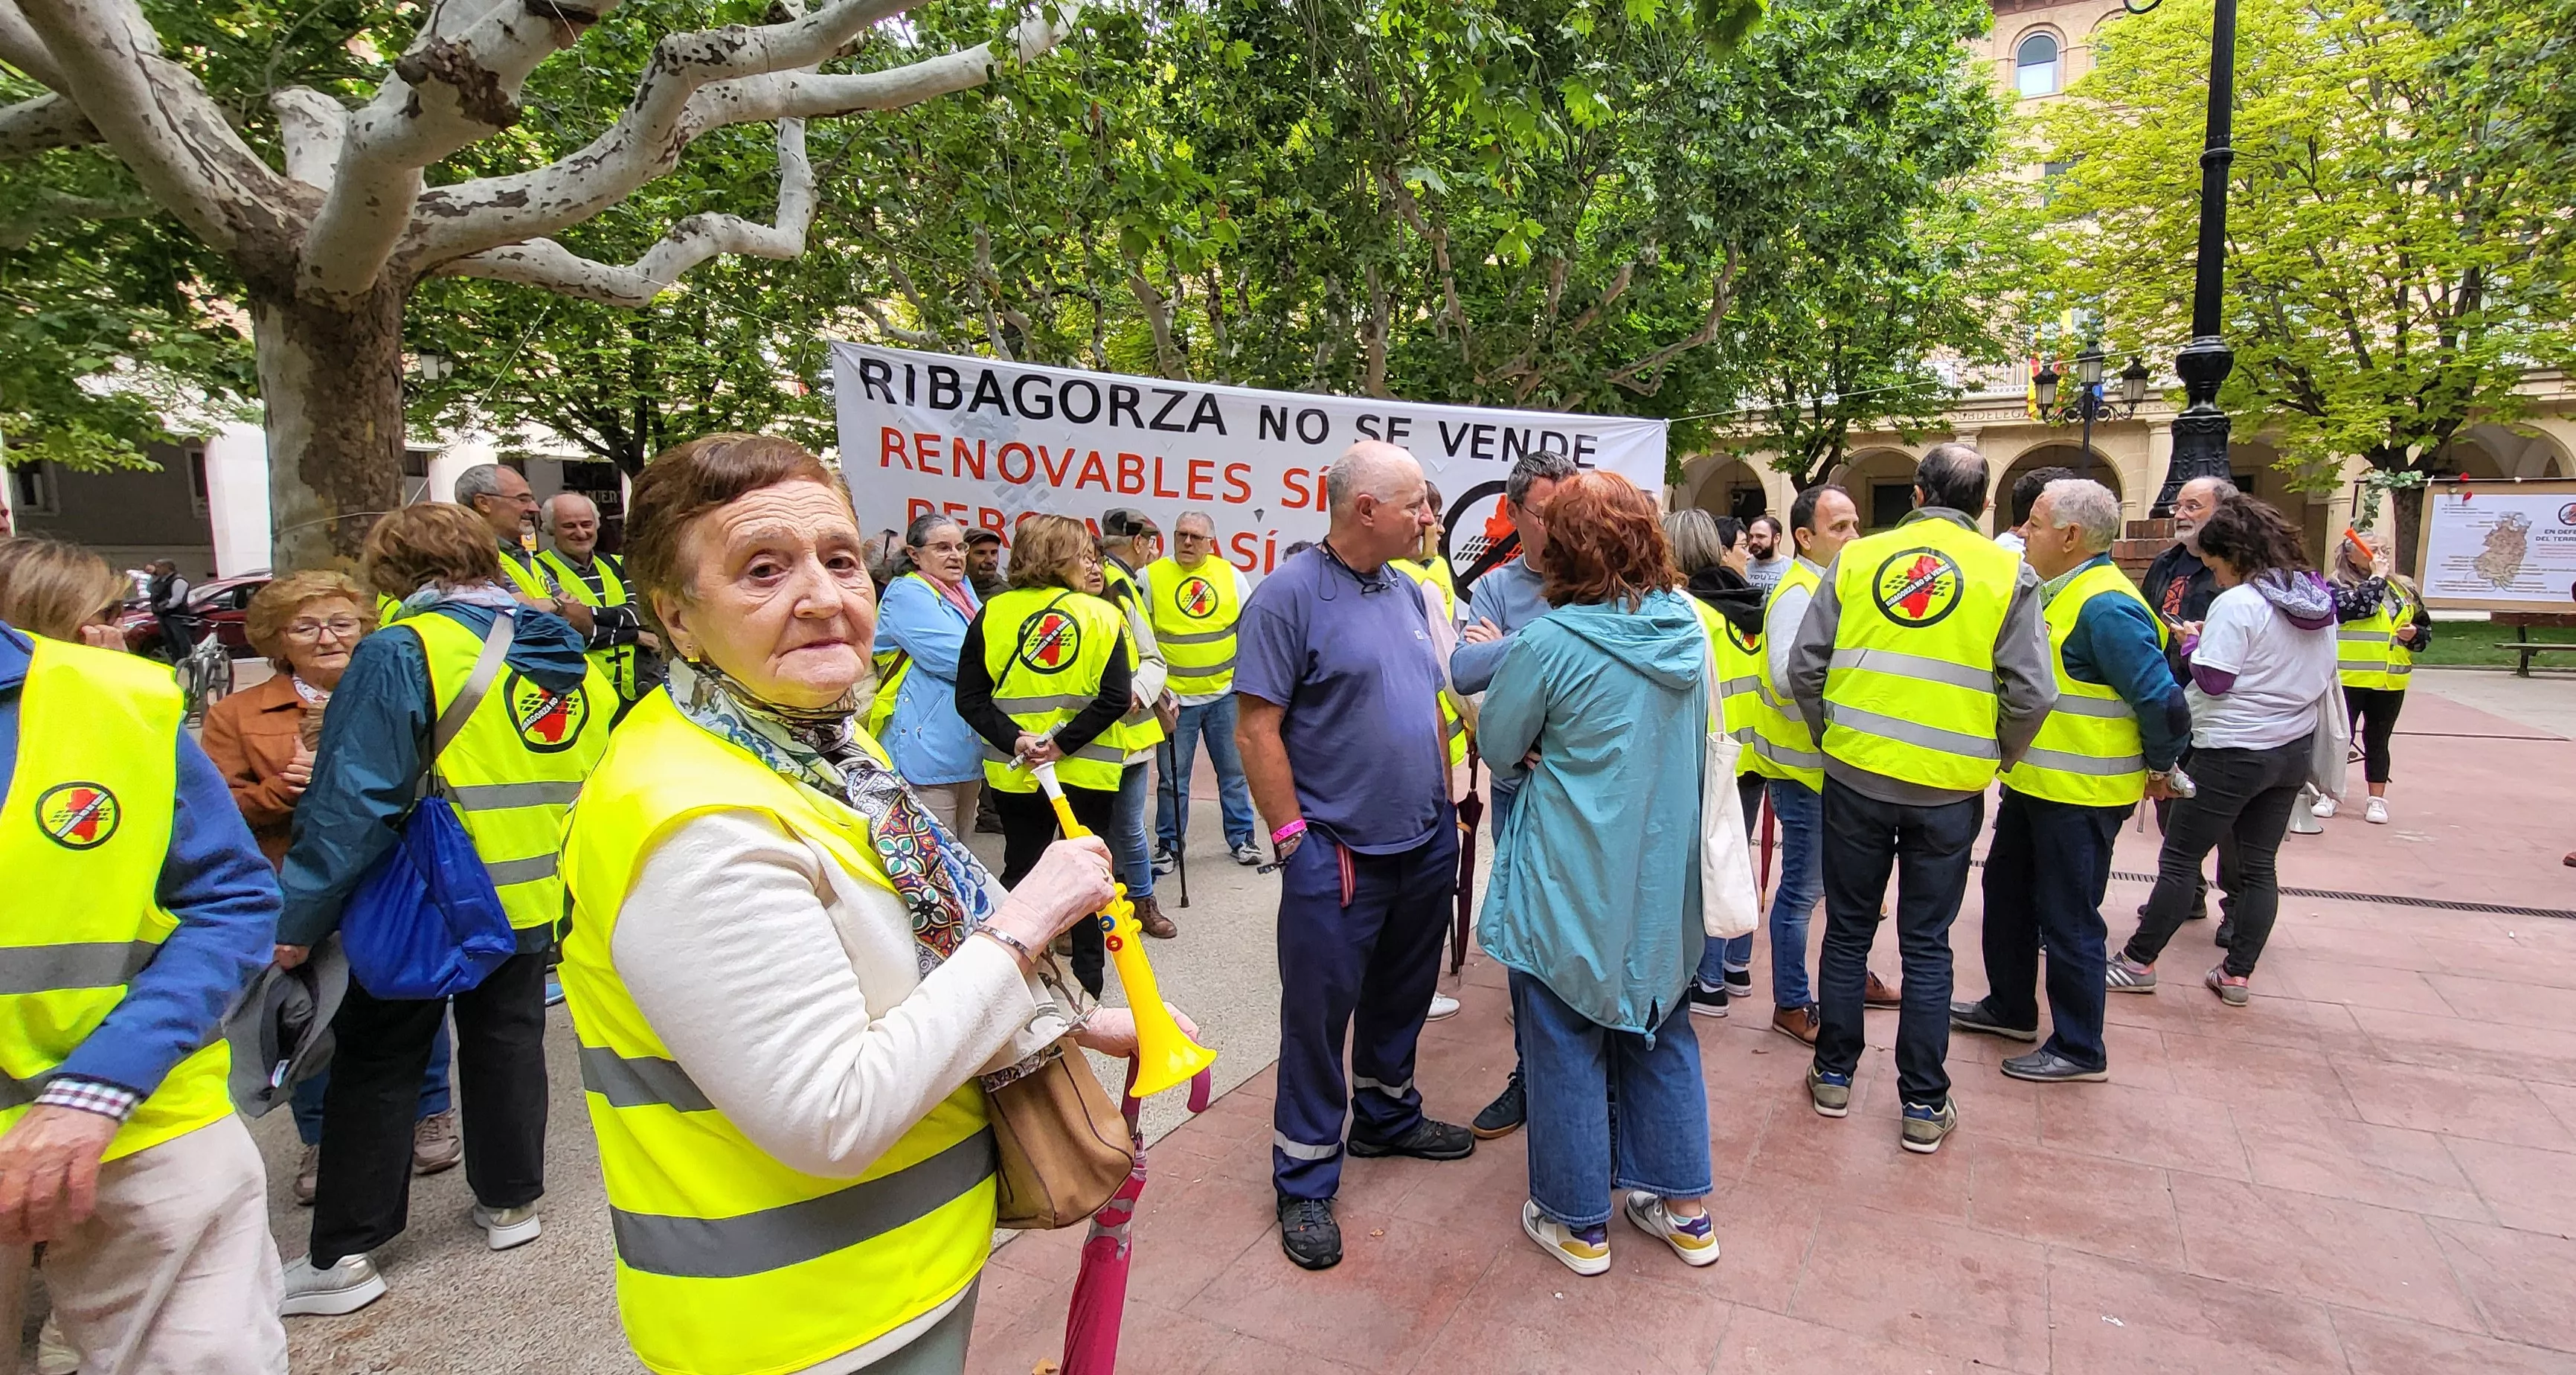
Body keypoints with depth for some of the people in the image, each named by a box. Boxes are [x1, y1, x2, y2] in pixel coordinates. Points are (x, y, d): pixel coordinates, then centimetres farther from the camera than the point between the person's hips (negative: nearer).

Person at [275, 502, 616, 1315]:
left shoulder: (402, 652, -16)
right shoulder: (572, 662, 3)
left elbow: (353, 799, -19)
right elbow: (596, 788, 10)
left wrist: (301, 920, -14)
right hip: (534, 898, 5)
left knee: (377, 1065, 10)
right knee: (507, 1041, 20)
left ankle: (343, 1257, 18)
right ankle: (510, 1201, 32)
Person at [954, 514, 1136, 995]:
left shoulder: (993, 613, -2)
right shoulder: (1101, 615, -7)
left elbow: (970, 698, -7)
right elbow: (1117, 698, -17)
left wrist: (1014, 740, -13)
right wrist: (1066, 743, -15)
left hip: (1014, 772, 2)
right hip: (1089, 772, -2)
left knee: (1020, 870, 16)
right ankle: (1087, 974, 21)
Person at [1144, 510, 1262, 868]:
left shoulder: (1230, 575, 3)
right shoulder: (1150, 576, -5)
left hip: (1225, 694, 2)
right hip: (1176, 698, -2)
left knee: (1234, 772, 11)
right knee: (1173, 777, 4)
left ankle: (1241, 839, 25)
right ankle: (1168, 845, 20)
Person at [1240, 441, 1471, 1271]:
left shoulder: (1406, 592, 9)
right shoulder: (1289, 594, -14)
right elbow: (1257, 730, -16)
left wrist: (1446, 803, 14)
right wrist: (1296, 838, -17)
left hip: (1427, 844, 7)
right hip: (1340, 855, -7)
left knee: (1401, 996, 21)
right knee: (1319, 1011, 3)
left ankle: (1386, 1116, 43)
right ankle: (1306, 1181, 18)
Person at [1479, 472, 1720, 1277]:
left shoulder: (1551, 643, -20)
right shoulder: (1688, 625, -3)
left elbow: (1500, 745, -7)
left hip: (1571, 882, -5)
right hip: (1666, 878, 6)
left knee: (1565, 1044, 11)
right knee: (1661, 1031, 20)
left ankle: (1578, 1221, 25)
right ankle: (1683, 1207, 32)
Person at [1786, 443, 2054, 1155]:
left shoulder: (1857, 558, 1)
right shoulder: (2009, 575, -2)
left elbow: (1804, 667, -1)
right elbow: (2031, 694, -7)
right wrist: (1994, 759, 10)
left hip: (1855, 776, 1)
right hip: (1948, 789, 0)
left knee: (1848, 930, 14)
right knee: (1927, 947, 10)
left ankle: (1834, 1076, 25)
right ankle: (1924, 1106, 18)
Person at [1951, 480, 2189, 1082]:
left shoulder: (2106, 607, -23)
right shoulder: (2062, 593, 9)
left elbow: (2162, 700, -24)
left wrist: (2159, 765, -10)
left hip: (2079, 798, -10)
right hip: (2034, 784, 10)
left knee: (2067, 920, 2)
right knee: (2007, 891, 21)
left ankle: (2080, 1049, 19)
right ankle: (2010, 1008, 38)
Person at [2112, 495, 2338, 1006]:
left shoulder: (2237, 604, -17)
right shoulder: (2319, 601, 8)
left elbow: (2213, 680, -19)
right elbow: (2323, 680, 16)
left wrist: (2194, 646, -2)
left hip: (2232, 753, -8)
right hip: (2293, 752, 8)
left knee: (2179, 859, 0)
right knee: (2261, 865, 11)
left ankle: (2139, 962, 6)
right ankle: (2238, 974, 15)